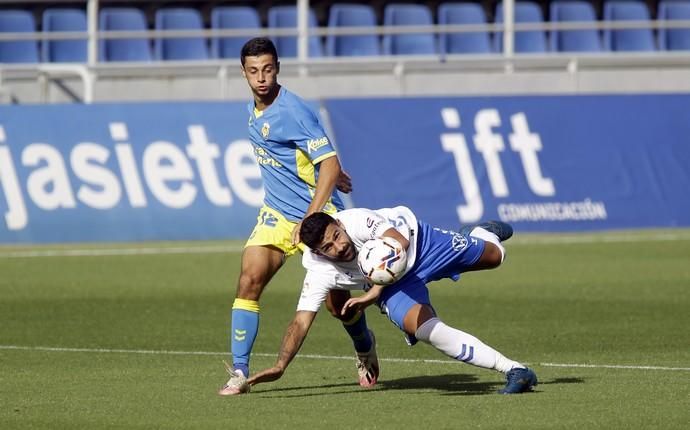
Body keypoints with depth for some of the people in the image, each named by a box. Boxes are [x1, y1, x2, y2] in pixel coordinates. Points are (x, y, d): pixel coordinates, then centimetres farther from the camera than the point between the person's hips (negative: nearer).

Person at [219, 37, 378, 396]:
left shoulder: (293, 111, -20)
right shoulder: (253, 111, 5)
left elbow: (329, 165, -24)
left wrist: (310, 219, -31)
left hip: (317, 215, -6)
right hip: (276, 214, 6)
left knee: (336, 297, 2)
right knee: (249, 282, -12)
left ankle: (365, 350, 33)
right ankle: (239, 372, -10)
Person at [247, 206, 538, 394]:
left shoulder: (357, 221, -39)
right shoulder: (319, 272, -28)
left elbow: (398, 242, -47)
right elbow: (301, 321, -28)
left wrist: (374, 292, -51)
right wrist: (280, 366, -39)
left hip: (418, 240, -1)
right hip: (393, 287, 1)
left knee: (493, 256, 14)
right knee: (427, 330, -24)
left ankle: (483, 233, 57)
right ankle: (513, 370, -22)